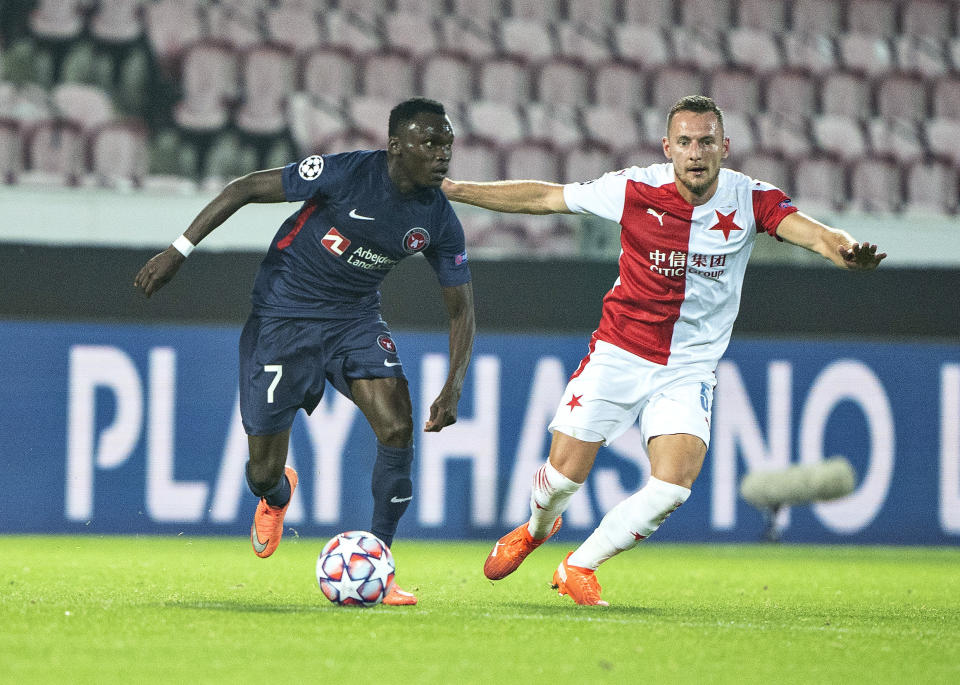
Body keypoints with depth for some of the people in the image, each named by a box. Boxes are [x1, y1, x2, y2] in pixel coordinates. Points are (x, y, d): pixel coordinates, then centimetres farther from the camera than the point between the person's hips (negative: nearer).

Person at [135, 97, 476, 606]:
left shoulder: (439, 221, -8)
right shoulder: (346, 173, -22)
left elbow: (460, 310, 0)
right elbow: (247, 188, -15)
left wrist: (452, 389, -15)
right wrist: (179, 250, -17)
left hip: (355, 318, 4)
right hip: (283, 318, -4)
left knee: (398, 427, -20)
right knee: (264, 472, -2)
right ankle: (277, 498, 40)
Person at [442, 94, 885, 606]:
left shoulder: (749, 200, -11)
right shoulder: (635, 190, -11)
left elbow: (813, 232, -26)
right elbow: (542, 197, -1)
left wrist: (844, 250, -51)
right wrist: (451, 190, 0)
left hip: (689, 369, 0)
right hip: (618, 353, 0)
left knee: (673, 485, -18)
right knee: (564, 473, -4)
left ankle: (580, 566, 5)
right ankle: (536, 530, 34)